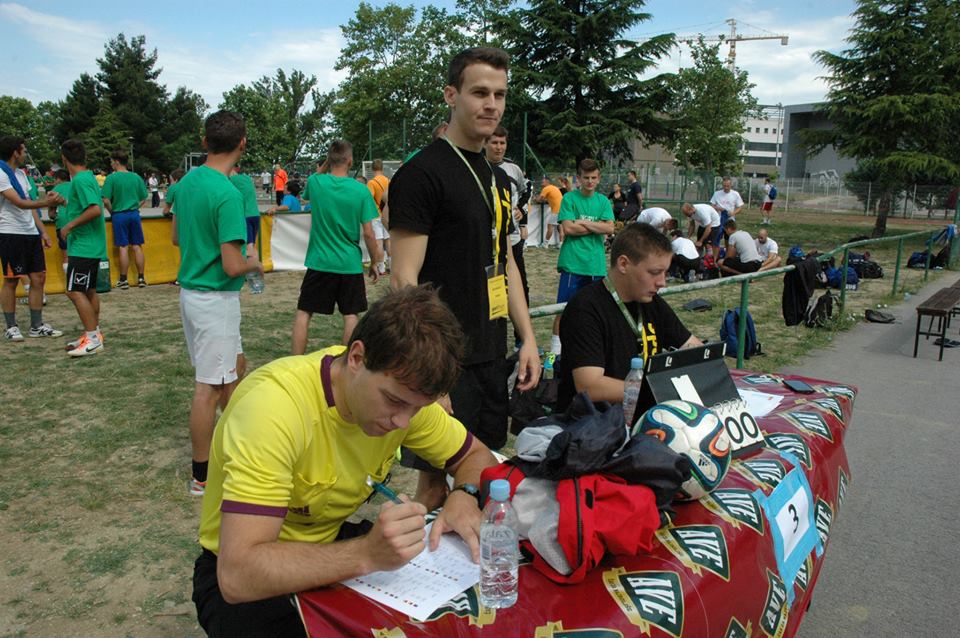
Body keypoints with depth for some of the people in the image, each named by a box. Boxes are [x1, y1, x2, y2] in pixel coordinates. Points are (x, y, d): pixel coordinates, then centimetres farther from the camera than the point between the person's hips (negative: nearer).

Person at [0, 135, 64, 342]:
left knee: (38, 278, 7)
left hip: (31, 233, 8)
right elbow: (20, 203, -22)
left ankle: (37, 326, 14)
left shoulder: (21, 173, 16)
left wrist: (42, 230, 14)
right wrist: (47, 202, -33)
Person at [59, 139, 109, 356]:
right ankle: (94, 334, 20)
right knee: (89, 291, 14)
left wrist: (70, 226, -18)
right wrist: (65, 202, 26)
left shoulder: (80, 180, -16)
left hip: (83, 246, -10)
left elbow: (95, 210, -26)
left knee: (75, 292, -9)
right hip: (91, 246, 10)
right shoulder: (89, 177, 12)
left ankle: (93, 339, -7)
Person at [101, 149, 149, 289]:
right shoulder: (136, 177, 4)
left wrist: (112, 211, 4)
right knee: (137, 246, 7)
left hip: (119, 215, -3)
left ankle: (123, 280, 6)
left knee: (123, 247, 1)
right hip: (134, 214, 3)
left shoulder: (112, 178, -8)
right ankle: (141, 278, 10)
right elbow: (143, 199, 6)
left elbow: (106, 200, -12)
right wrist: (134, 207, 14)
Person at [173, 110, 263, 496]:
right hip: (216, 297, -9)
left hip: (191, 289, 9)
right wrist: (254, 263, -3)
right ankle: (202, 475, 12)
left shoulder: (186, 182, 6)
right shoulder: (227, 194, -21)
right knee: (210, 385, 0)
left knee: (234, 366, 23)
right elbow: (233, 266, -23)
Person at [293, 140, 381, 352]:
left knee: (303, 313, 9)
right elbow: (368, 234, -7)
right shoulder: (360, 190, -8)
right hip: (350, 263, 0)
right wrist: (374, 263, 5)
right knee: (350, 315, 10)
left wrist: (325, 166, 15)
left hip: (319, 262, 1)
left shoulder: (315, 182, -5)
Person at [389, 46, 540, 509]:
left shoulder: (498, 179, 15)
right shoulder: (422, 172, -11)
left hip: (492, 356, 8)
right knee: (437, 487, 2)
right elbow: (405, 278, -17)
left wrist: (528, 338, 12)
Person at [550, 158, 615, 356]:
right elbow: (568, 228, -12)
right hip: (573, 262, -4)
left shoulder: (603, 201, 11)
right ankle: (556, 347, 7)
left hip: (596, 263, 4)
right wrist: (597, 226, -6)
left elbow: (610, 228, -2)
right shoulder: (569, 198, -1)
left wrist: (584, 223, -9)